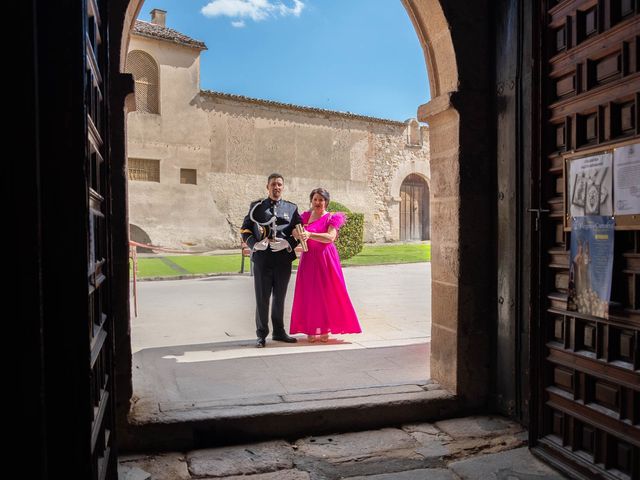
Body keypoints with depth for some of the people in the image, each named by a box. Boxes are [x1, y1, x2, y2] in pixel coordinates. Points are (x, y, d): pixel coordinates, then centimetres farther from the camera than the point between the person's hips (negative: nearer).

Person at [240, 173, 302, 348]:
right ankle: (261, 335, 15)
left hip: (283, 259, 2)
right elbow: (245, 230, 6)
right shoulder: (257, 207, 7)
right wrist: (255, 244, -12)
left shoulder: (291, 208, 9)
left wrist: (287, 243, -12)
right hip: (262, 259, -1)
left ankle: (279, 331, 26)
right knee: (262, 298, 3)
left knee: (279, 297, 12)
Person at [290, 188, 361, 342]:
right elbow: (295, 232, 6)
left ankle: (325, 329, 7)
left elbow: (330, 237, -17)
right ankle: (312, 329, 9)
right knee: (309, 294, 2)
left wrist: (309, 234, -25)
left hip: (325, 259, -3)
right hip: (308, 259, 3)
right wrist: (298, 233, -17)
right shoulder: (305, 216, 11)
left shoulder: (332, 218, -1)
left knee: (327, 293, 0)